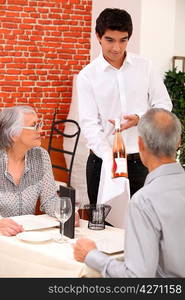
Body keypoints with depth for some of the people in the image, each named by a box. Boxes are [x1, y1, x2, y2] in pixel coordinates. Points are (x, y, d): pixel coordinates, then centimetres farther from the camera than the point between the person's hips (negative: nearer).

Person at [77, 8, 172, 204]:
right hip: (103, 160, -1)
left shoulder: (145, 67, 3)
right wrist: (109, 158, -25)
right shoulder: (87, 76, -3)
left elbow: (164, 104, 7)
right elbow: (90, 124, -10)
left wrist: (139, 118, -14)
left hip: (140, 159, 1)